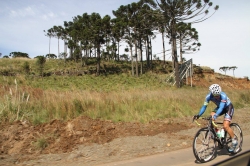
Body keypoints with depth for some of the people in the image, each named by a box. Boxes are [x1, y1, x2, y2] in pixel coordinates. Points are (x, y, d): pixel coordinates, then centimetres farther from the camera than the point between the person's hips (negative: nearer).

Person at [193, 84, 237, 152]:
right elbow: (204, 106, -23)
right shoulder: (209, 96, -24)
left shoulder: (223, 96, -37)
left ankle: (234, 141, 4)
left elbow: (221, 108, -45)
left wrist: (215, 116, -61)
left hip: (228, 108, -5)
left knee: (225, 126, -20)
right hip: (219, 107, 5)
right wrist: (198, 115, -37)